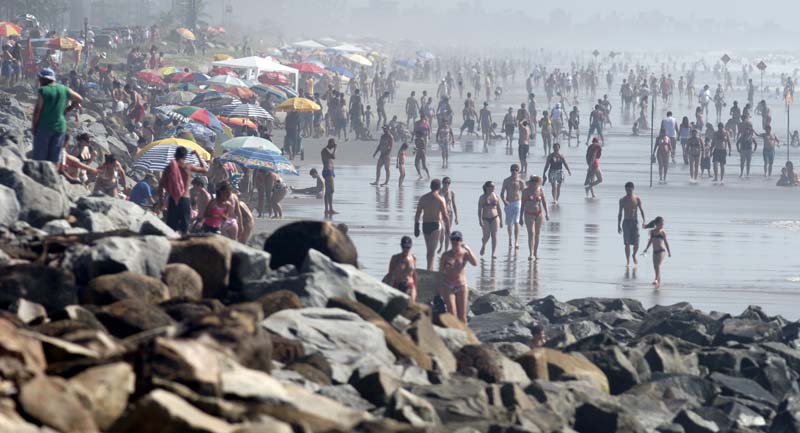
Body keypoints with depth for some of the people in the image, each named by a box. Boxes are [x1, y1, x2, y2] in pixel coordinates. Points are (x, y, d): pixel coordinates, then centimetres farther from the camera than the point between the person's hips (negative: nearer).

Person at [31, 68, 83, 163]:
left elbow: (37, 111, -12)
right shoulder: (64, 90, 4)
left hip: (44, 127, -4)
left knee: (39, 157, 2)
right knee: (54, 158, 8)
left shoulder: (43, 91, -11)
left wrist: (34, 127, -2)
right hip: (60, 127, 4)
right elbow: (80, 100, 16)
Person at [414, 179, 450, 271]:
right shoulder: (440, 199, -8)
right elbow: (445, 215, -10)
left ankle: (430, 269, 27)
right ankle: (429, 269, -17)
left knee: (429, 249, 18)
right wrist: (448, 228, -1)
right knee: (432, 250, -8)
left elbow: (417, 214, 7)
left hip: (425, 225, 5)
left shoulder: (423, 198, 6)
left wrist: (416, 227, 13)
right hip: (435, 225, -5)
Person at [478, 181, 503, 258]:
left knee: (494, 235, -5)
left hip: (495, 218, 2)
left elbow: (499, 209, 12)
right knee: (486, 236, -4)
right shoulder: (482, 198, -1)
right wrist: (480, 219, -17)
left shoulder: (496, 197, 6)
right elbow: (480, 209, -5)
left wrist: (501, 221, 11)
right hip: (485, 219, -2)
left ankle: (493, 254, -3)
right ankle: (483, 245, 31)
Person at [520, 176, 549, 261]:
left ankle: (536, 253, 22)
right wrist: (521, 217, 0)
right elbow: (522, 204, 0)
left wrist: (547, 213, -8)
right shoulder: (526, 191, -5)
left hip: (539, 214, 3)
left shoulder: (540, 190, 1)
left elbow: (544, 202, 2)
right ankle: (531, 254, -15)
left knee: (537, 234, 10)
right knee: (531, 234, -13)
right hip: (529, 215, -3)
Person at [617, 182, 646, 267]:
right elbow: (620, 213, 9)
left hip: (634, 222, 0)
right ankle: (628, 261, 3)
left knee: (636, 244, -2)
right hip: (626, 222, 0)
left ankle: (634, 256, 29)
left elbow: (642, 210, -7)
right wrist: (618, 225, 6)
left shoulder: (637, 199, 0)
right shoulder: (622, 200, 4)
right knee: (627, 244, -5)